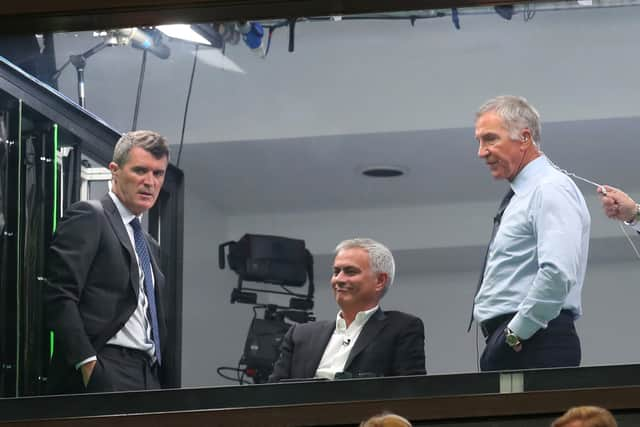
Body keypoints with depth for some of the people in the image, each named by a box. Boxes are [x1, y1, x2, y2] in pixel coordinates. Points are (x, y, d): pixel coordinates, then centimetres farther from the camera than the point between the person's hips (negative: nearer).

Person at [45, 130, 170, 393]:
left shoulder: (150, 246, 27)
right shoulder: (88, 216, 1)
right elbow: (58, 296, -10)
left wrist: (161, 382, 12)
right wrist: (87, 363, -19)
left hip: (148, 377, 8)